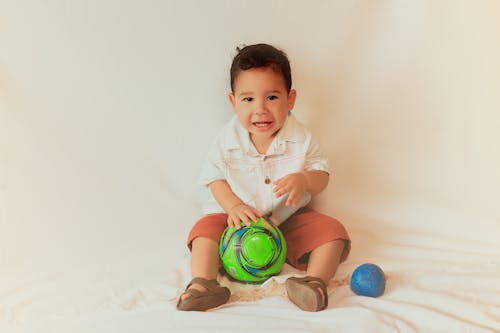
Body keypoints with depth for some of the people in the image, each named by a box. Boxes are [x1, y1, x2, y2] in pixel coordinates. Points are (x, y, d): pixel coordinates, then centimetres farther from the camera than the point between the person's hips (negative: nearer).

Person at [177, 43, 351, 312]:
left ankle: (316, 282, -28)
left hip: (289, 219, 1)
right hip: (240, 219, 0)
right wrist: (233, 205, -23)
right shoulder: (228, 139, -9)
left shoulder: (300, 139, -9)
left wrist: (303, 180, -30)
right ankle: (201, 284, -32)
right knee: (206, 228, -24)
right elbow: (214, 178, -4)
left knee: (331, 230, -19)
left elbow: (322, 175, -5)